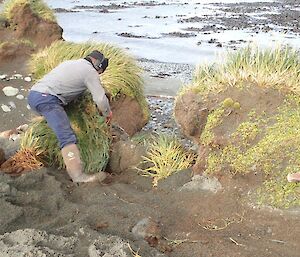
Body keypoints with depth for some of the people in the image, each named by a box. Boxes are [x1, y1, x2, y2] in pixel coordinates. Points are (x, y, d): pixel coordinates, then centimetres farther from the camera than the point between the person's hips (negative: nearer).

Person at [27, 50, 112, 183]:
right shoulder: (90, 71, 4)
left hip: (33, 94, 9)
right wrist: (107, 113, 17)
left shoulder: (69, 63, 27)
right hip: (47, 100, -9)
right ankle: (78, 175, -27)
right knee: (67, 137, -17)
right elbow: (100, 99, -1)